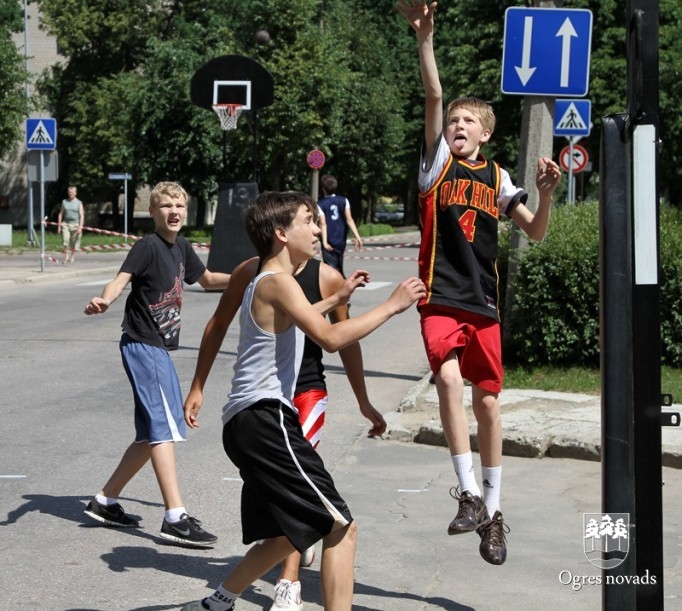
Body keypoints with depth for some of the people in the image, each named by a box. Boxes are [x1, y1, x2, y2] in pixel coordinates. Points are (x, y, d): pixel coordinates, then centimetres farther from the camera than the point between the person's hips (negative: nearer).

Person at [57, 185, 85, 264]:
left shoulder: (79, 203, 3)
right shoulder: (64, 202, 11)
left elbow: (82, 215, -4)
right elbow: (60, 214, 14)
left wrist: (80, 227, -15)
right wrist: (59, 226, 8)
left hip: (75, 224, -2)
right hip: (66, 224, 2)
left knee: (74, 242, 3)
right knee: (65, 240, -13)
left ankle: (73, 256, 17)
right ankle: (66, 257, -7)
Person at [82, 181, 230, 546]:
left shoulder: (181, 248, 11)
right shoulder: (148, 246, -12)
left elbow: (206, 279, 29)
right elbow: (121, 279, -27)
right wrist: (104, 300, -47)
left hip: (159, 348, 9)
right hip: (141, 345, -9)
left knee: (153, 433, 13)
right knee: (162, 427, -13)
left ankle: (105, 501, 23)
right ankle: (175, 519, -16)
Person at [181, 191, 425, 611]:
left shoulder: (264, 283, 21)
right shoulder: (278, 282, -11)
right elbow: (330, 338, -23)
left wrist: (336, 300, 40)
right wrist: (391, 306, -16)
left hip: (248, 424, 11)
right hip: (266, 421, -11)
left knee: (288, 534, 24)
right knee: (341, 527, -12)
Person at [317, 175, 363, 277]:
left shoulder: (321, 204, -6)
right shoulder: (343, 201, 2)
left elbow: (323, 224, -15)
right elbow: (349, 219, -7)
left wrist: (324, 242, -22)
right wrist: (356, 236, -11)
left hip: (329, 242, -4)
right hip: (341, 241, 4)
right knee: (339, 268, 21)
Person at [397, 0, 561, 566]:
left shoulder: (497, 176, 10)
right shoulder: (438, 160, 3)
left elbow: (535, 231, 9)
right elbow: (434, 97, -10)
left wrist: (546, 193, -10)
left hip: (484, 303, 3)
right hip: (440, 296, -3)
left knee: (488, 402, 7)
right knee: (449, 377, -26)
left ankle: (492, 509, 19)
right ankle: (469, 492, -22)